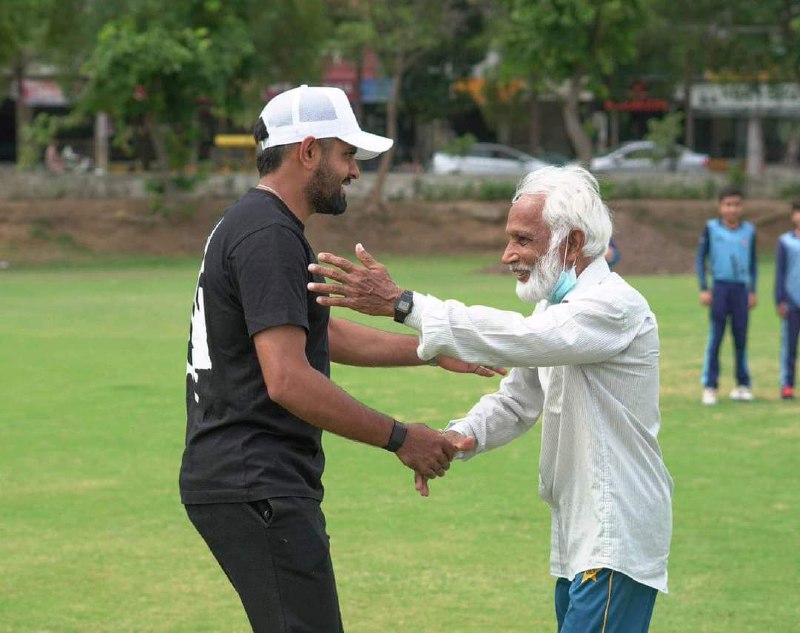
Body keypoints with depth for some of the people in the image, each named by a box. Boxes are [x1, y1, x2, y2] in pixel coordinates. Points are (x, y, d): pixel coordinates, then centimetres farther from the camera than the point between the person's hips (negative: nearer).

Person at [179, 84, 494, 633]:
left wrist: (434, 351, 28)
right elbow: (288, 380, -24)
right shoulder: (269, 237, -15)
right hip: (256, 489, -11)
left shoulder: (253, 225, 19)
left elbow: (328, 336, 30)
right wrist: (400, 438, -17)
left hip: (235, 480, 11)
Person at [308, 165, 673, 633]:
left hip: (617, 543, -10)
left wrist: (402, 303, -35)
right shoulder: (557, 308, 15)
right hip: (578, 541, 10)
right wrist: (458, 437, -6)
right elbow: (516, 401, 16)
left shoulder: (616, 306, -17)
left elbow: (520, 338, -31)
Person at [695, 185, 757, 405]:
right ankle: (709, 387, -2)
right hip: (719, 287, -2)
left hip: (741, 288, 2)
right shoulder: (711, 228, 0)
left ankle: (742, 385, 11)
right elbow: (700, 259, 2)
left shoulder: (749, 230, 7)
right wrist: (704, 289, -5)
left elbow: (752, 263, 15)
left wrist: (752, 291, 11)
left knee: (741, 337, 4)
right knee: (715, 338, -4)